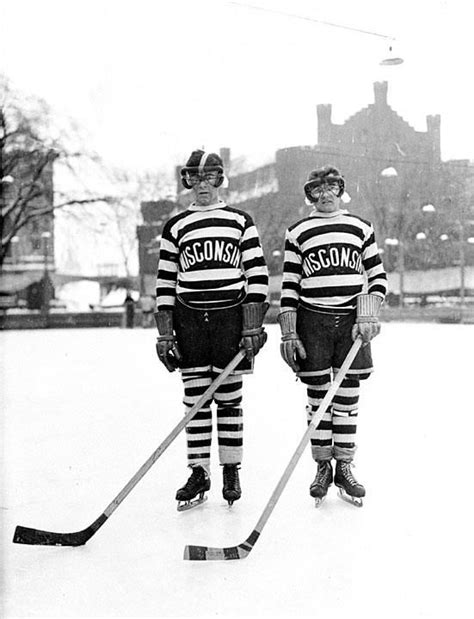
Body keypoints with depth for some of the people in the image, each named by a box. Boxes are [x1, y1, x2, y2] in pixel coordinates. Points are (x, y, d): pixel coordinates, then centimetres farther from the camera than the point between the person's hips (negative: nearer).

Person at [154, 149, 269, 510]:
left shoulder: (241, 222, 6)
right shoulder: (176, 227, 9)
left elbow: (258, 275, 2)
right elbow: (165, 282, 8)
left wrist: (253, 325, -6)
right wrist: (165, 333, 2)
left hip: (231, 317, -1)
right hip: (189, 319, 1)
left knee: (229, 399, 4)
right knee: (195, 399, 4)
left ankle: (232, 471, 17)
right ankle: (199, 473, 13)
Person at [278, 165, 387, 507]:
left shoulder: (361, 228, 10)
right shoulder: (297, 232, 6)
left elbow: (378, 276, 11)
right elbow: (289, 286, 4)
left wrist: (369, 313, -5)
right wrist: (288, 333, -2)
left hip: (352, 322, 1)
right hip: (312, 322, -1)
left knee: (347, 396, 5)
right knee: (318, 396, 3)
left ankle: (344, 468, 17)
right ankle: (323, 468, 16)